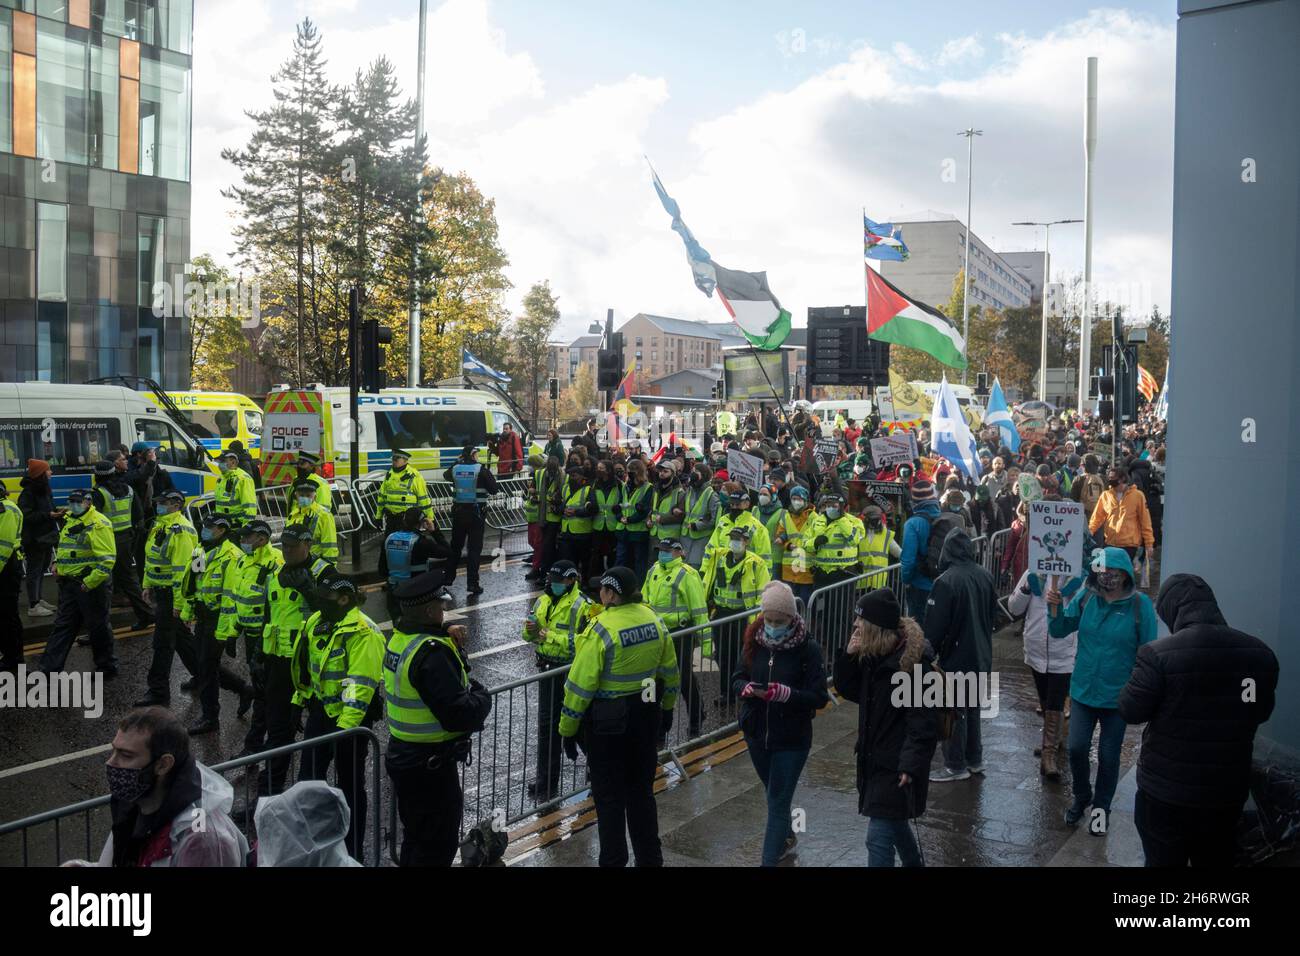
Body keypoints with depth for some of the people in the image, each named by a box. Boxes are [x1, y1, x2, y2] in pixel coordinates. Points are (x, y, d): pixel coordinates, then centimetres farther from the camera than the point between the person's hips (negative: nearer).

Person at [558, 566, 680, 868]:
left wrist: (568, 730, -9)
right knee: (641, 789, 19)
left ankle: (613, 860, 17)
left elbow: (580, 685, -19)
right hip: (647, 715, 6)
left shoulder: (600, 630, -21)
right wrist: (667, 708, 24)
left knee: (609, 795, 8)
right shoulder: (653, 620, -2)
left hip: (607, 721, -6)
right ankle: (650, 857, 29)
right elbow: (669, 670, 10)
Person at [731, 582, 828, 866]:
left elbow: (819, 698, -16)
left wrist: (784, 693, -31)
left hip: (792, 738, -5)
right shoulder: (754, 642, -4)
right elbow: (736, 680, 1)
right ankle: (786, 836, 50)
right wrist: (748, 688, -22)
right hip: (756, 734, 5)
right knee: (775, 795, 25)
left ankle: (769, 860, 4)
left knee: (778, 801, -3)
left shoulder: (808, 649, -16)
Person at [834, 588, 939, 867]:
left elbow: (923, 721, -22)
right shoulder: (872, 655, 3)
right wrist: (849, 655, -6)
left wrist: (911, 765, -27)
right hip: (875, 758, 9)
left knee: (879, 837, -7)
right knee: (893, 825, 25)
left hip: (897, 766, -9)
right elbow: (848, 690, 10)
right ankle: (914, 862, 47)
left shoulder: (914, 662, -21)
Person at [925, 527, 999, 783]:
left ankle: (956, 766, 10)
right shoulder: (985, 577, 1)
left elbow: (934, 626, -18)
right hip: (981, 657, 7)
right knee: (973, 707, 19)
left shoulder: (946, 581, -22)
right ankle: (974, 759, 29)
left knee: (953, 712, 3)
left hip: (956, 658, -7)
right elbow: (993, 617, 13)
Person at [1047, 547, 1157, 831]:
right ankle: (1081, 796, 29)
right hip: (1083, 690, 2)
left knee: (1108, 755, 12)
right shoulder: (1086, 597, -8)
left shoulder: (1140, 604, -16)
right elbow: (1059, 631, -3)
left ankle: (1101, 807, 34)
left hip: (1117, 696, -2)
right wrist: (1055, 609, -23)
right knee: (1076, 747, 1)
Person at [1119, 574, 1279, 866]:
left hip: (1167, 791, -4)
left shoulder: (1159, 654, -21)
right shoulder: (1261, 653, -5)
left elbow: (1131, 711, -11)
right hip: (1228, 791, 4)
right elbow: (1261, 711, 11)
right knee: (1217, 861, 22)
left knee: (1164, 861, 12)